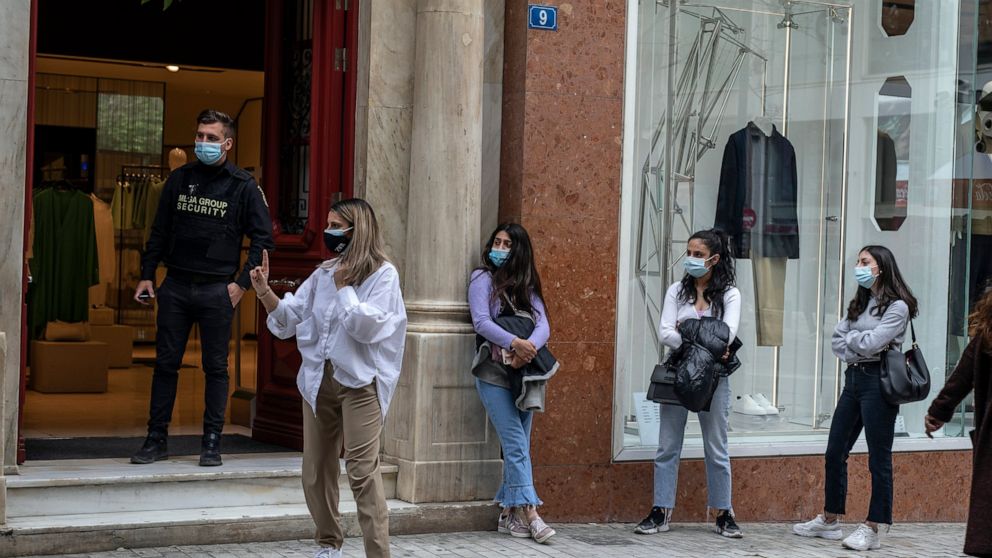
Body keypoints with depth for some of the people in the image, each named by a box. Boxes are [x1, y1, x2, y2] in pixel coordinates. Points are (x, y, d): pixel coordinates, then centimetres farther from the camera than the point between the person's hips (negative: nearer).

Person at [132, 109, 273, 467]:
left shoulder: (243, 187, -1)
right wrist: (147, 274, 7)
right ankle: (157, 440, 12)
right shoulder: (180, 179, 9)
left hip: (217, 290, -3)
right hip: (175, 286, 3)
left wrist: (242, 283, -7)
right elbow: (160, 231, 15)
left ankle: (212, 443, 9)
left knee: (216, 368, 2)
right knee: (165, 363, 5)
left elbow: (262, 239, 0)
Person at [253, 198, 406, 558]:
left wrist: (343, 286, -11)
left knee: (362, 469, -12)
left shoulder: (382, 274, -5)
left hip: (359, 382, -6)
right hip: (318, 380, 6)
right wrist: (264, 291, -5)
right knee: (316, 470, 11)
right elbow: (288, 318, 10)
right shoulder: (324, 272, 12)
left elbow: (367, 326, -17)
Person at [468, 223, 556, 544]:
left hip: (524, 373, 5)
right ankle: (530, 513, -13)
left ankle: (509, 514, 9)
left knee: (519, 446, 4)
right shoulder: (483, 278, 2)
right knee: (516, 444, -11)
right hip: (494, 373, -5)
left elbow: (543, 325, 1)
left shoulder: (528, 285, 13)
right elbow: (481, 322, -11)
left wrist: (529, 349, -21)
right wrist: (514, 343, -25)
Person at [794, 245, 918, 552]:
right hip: (853, 378, 9)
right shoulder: (859, 304, 17)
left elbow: (871, 342, -18)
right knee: (834, 453, 11)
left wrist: (849, 338, 0)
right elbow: (838, 340, 8)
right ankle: (829, 520, 22)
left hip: (878, 380, -9)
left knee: (879, 458, -2)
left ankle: (871, 529, 1)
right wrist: (858, 347, -10)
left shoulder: (897, 306, -9)